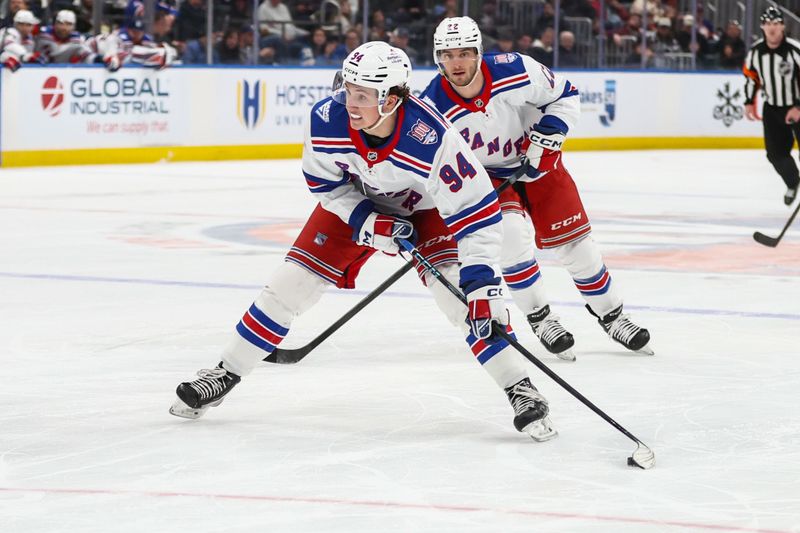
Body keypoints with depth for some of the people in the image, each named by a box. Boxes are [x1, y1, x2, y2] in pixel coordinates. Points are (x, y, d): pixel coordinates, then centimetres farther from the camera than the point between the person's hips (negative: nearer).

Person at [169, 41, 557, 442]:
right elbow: (324, 182, -10)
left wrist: (482, 286, -41)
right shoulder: (326, 119, -30)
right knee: (291, 284, -2)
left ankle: (521, 391, -11)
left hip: (426, 209, -3)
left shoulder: (433, 140, -39)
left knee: (460, 294, -21)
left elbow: (477, 216, -35)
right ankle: (225, 374, 13)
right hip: (355, 203, 3)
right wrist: (368, 222, -23)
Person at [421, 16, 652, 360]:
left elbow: (566, 96, -10)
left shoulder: (517, 71, -28)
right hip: (485, 176, -1)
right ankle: (539, 319, -6)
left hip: (537, 161, 1)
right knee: (511, 234, -26)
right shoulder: (434, 109, -27)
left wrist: (547, 134, -22)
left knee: (573, 240, 2)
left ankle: (611, 316, 23)